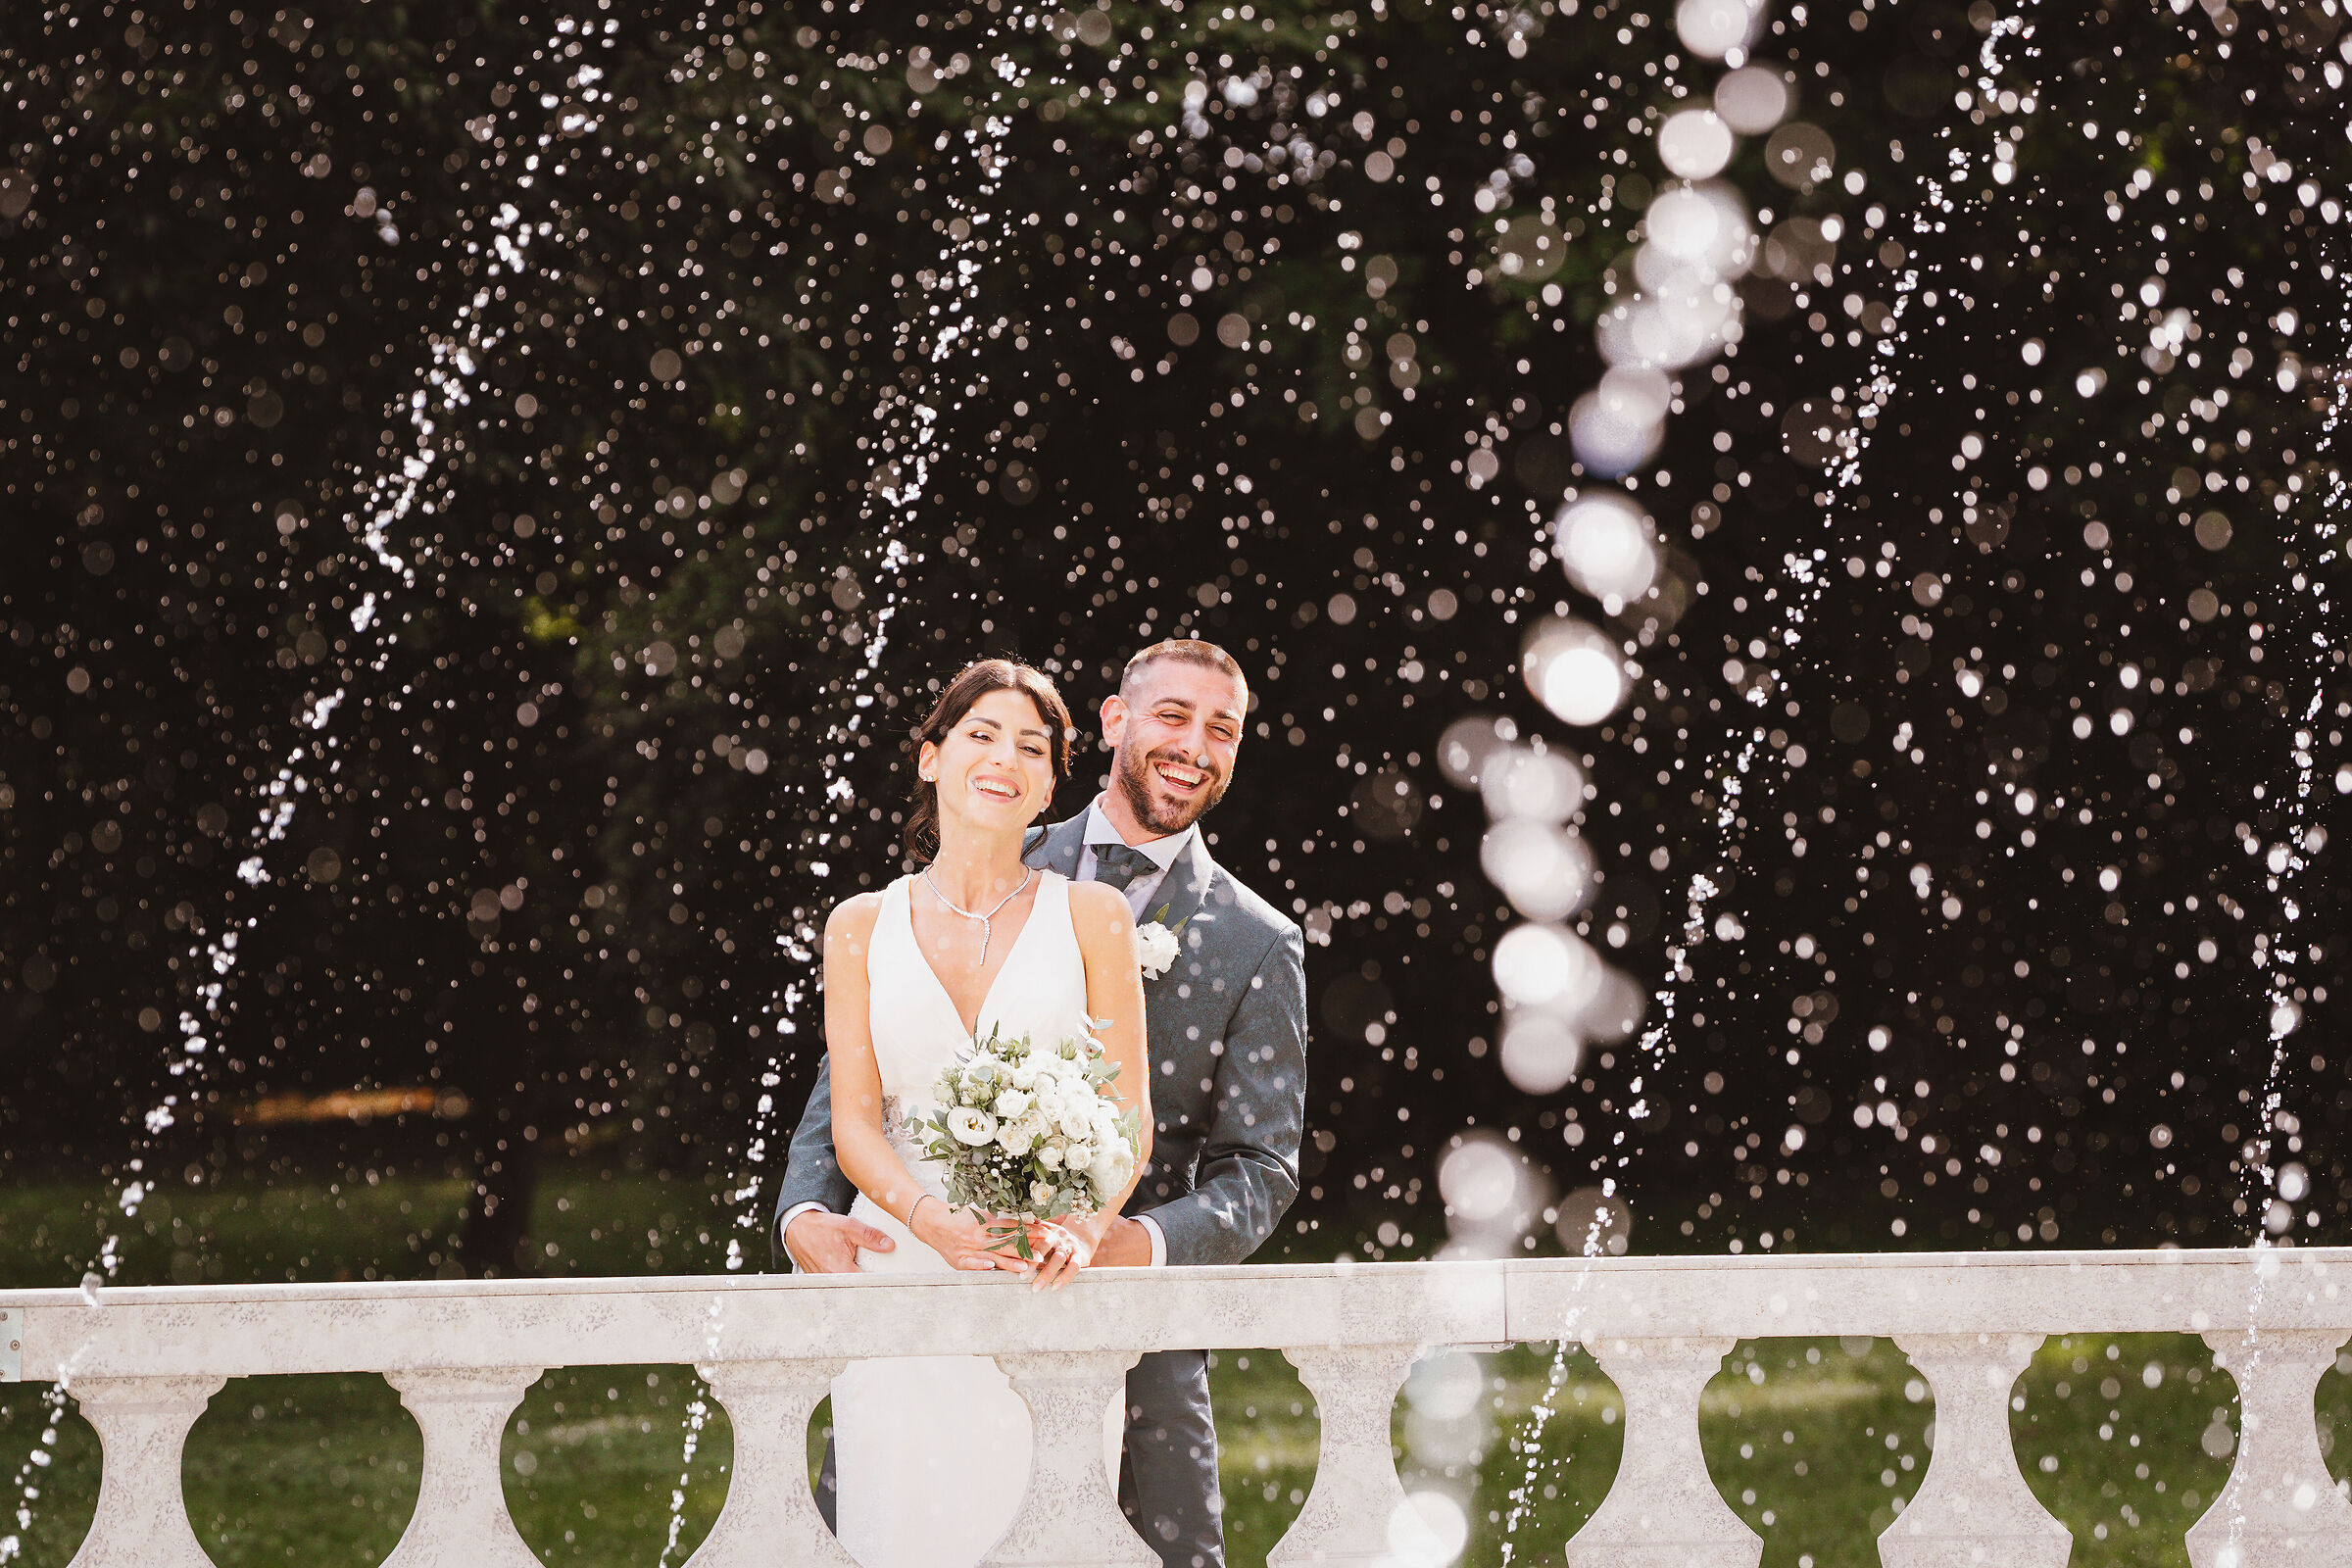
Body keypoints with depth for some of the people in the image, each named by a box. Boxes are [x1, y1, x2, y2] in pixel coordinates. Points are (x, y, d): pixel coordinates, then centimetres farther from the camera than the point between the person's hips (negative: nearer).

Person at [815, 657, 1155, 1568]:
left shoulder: (1091, 918, 7)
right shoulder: (862, 928, 10)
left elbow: (1128, 1114, 2)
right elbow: (854, 1123, 4)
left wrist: (1082, 1229, -18)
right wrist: (933, 1219, -16)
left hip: (1047, 1288, -1)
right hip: (903, 1270, 1)